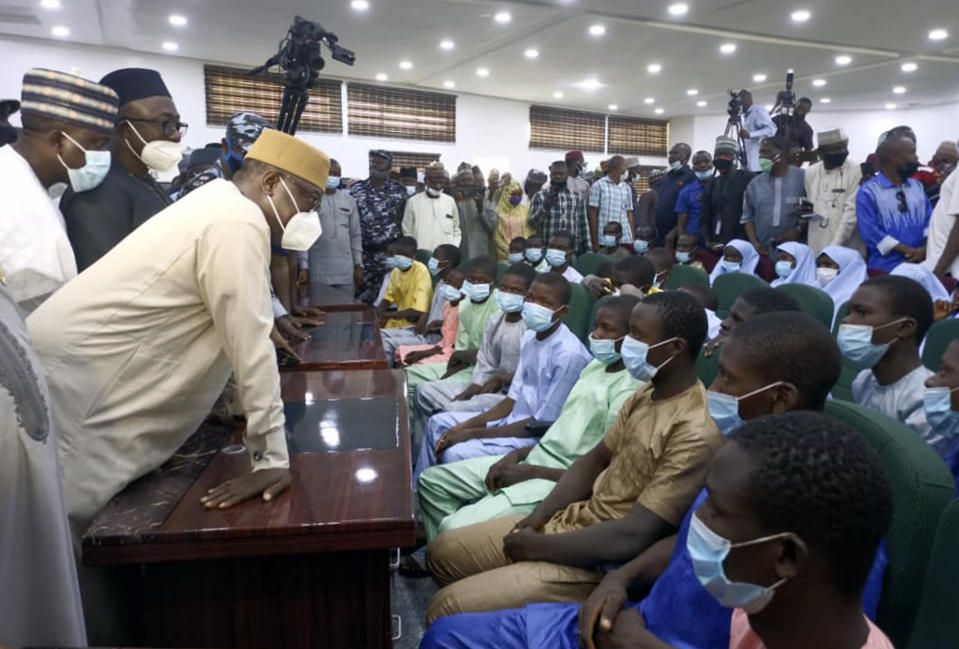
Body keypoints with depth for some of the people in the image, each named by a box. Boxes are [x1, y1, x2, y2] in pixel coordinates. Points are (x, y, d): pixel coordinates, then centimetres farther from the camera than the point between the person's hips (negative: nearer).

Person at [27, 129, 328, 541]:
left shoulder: (221, 206, 12)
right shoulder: (238, 224, -20)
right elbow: (250, 347, -23)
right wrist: (271, 458, -18)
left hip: (90, 370, 10)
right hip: (71, 376, -10)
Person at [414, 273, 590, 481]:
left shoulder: (569, 354, -23)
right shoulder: (530, 337, 4)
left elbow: (543, 424, -21)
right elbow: (513, 398, 8)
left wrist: (475, 434, -18)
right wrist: (467, 425, -4)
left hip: (538, 437, -9)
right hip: (513, 419, 9)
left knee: (454, 454, -23)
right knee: (439, 423, 13)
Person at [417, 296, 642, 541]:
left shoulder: (629, 390, -18)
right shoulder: (595, 365, 10)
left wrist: (530, 472, -16)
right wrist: (518, 454, 3)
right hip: (536, 457, 10)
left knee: (454, 528, -22)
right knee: (432, 480, 8)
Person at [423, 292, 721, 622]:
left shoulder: (696, 433, -25)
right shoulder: (646, 394, 4)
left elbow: (632, 537, -27)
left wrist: (536, 546, -16)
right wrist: (537, 517, -3)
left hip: (601, 562, -8)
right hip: (568, 522, 9)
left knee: (448, 609, -13)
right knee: (442, 551, 13)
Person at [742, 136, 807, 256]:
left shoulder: (803, 177, 0)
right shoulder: (755, 183, 10)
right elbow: (748, 217, 11)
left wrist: (797, 231, -14)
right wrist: (754, 243, -2)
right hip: (763, 251, 3)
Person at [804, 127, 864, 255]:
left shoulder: (857, 171, -5)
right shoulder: (810, 172, 8)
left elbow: (852, 211, -11)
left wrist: (835, 246, -19)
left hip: (847, 250, -4)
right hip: (816, 249, 4)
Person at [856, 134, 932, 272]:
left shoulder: (918, 186, 13)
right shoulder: (868, 191, -5)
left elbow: (930, 220, 9)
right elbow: (870, 232, -13)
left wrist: (925, 248, -10)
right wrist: (908, 250, -15)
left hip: (920, 264, 5)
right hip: (885, 268, -5)